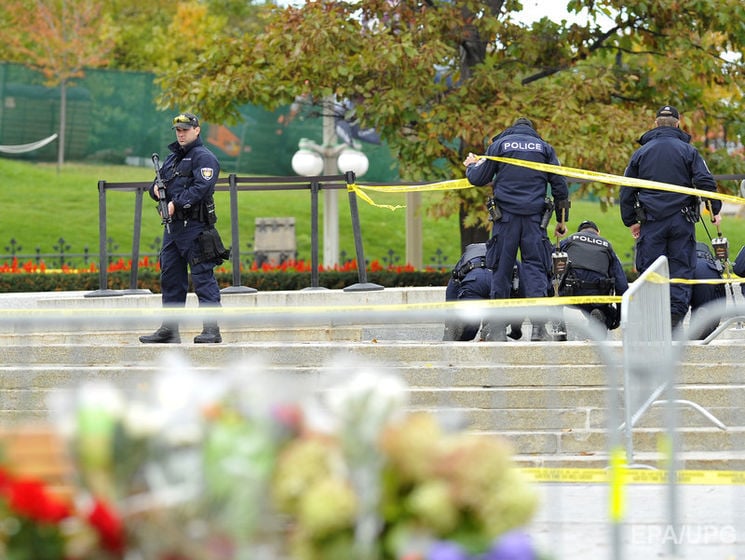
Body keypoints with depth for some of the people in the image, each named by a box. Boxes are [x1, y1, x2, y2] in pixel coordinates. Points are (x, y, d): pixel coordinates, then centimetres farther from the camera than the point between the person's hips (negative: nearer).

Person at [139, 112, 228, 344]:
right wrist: (156, 188, 1)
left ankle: (212, 329, -11)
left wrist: (176, 203, -22)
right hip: (172, 226, 9)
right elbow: (159, 183, 25)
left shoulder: (204, 158, -6)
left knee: (203, 277, -10)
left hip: (195, 227, -9)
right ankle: (169, 329, 15)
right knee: (170, 277, 10)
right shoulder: (172, 157, 21)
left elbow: (201, 188, -18)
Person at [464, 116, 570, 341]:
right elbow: (559, 185, 10)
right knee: (535, 267, -1)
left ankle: (497, 329, 0)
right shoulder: (544, 147, 13)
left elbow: (477, 179, 9)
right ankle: (538, 327, -14)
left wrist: (471, 166, 32)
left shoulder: (499, 145, 9)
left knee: (501, 268, 3)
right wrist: (562, 219, 16)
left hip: (505, 215, -1)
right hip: (534, 217, 1)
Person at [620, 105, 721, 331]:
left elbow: (627, 191, 11)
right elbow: (706, 182, -5)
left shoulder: (641, 153, 10)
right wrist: (715, 209, 6)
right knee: (681, 268, 2)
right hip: (682, 220, -1)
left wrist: (631, 221, 18)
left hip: (651, 221, 1)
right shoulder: (687, 151, 3)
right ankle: (676, 317, -7)